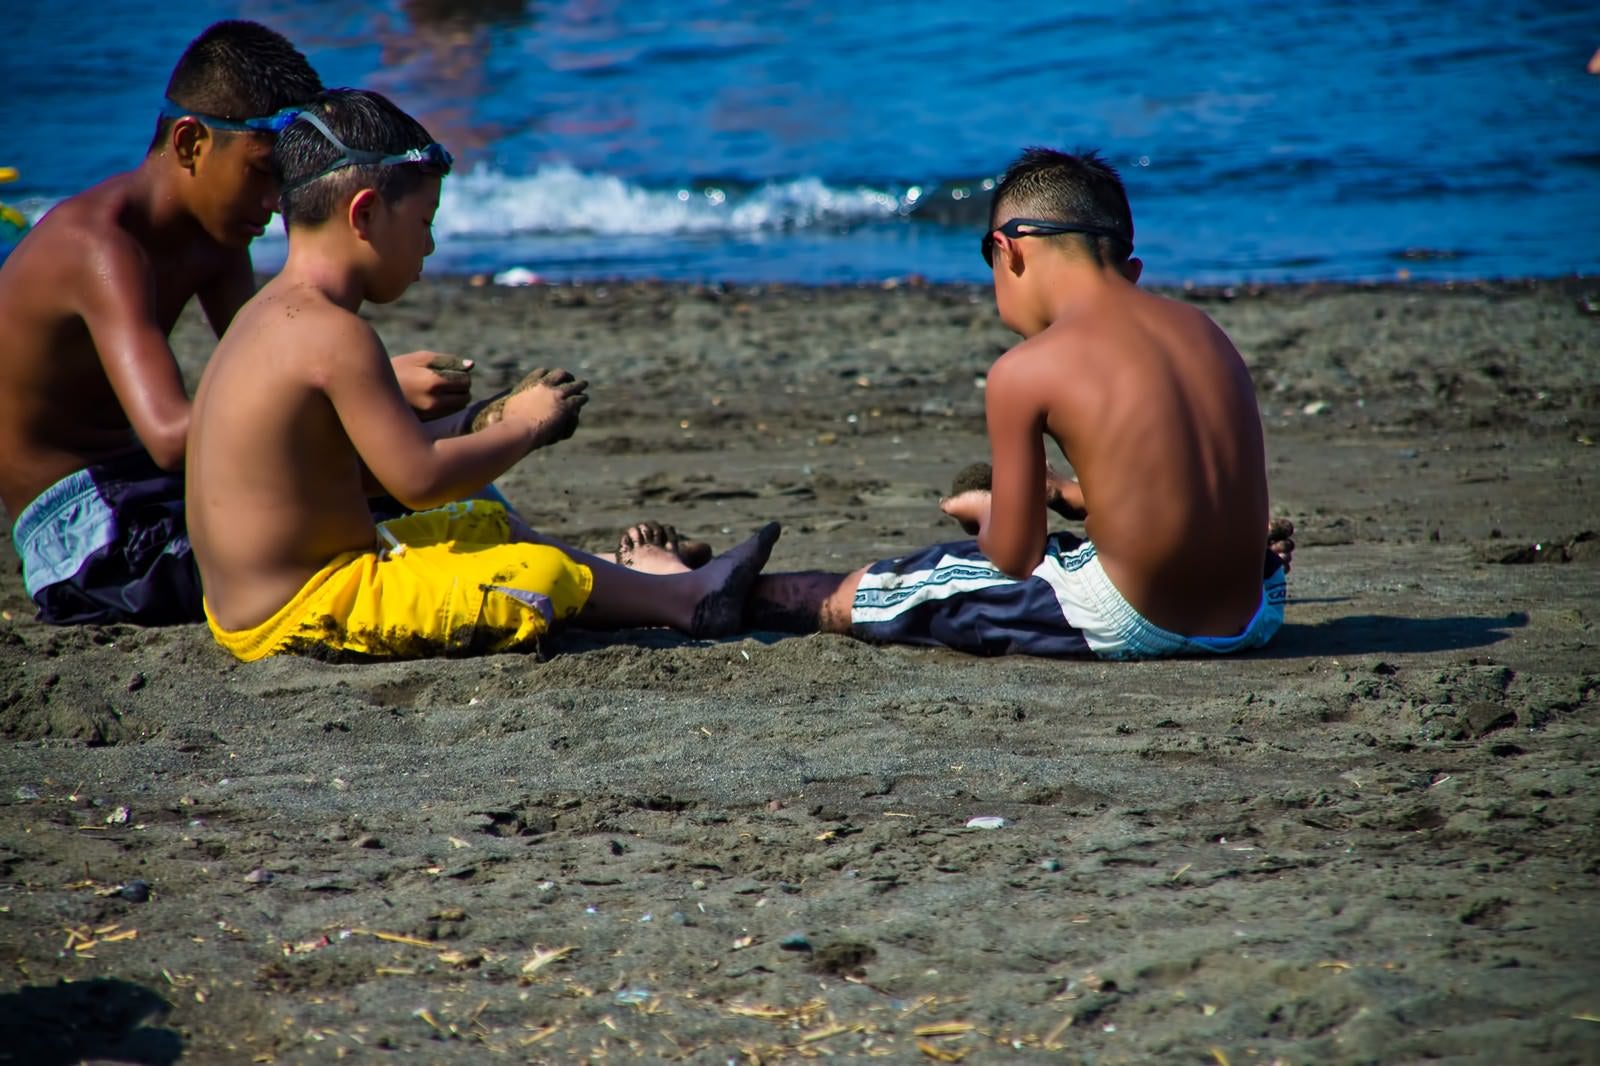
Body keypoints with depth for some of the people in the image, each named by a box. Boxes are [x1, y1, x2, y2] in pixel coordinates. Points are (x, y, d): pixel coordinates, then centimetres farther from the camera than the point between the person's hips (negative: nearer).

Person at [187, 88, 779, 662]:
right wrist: (524, 426, -8)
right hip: (306, 618, -11)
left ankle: (672, 587, 33)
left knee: (486, 526, 25)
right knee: (543, 574, -7)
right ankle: (681, 601, 16)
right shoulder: (334, 336, -22)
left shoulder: (274, 315, 10)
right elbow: (419, 479, -23)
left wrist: (493, 430, 7)